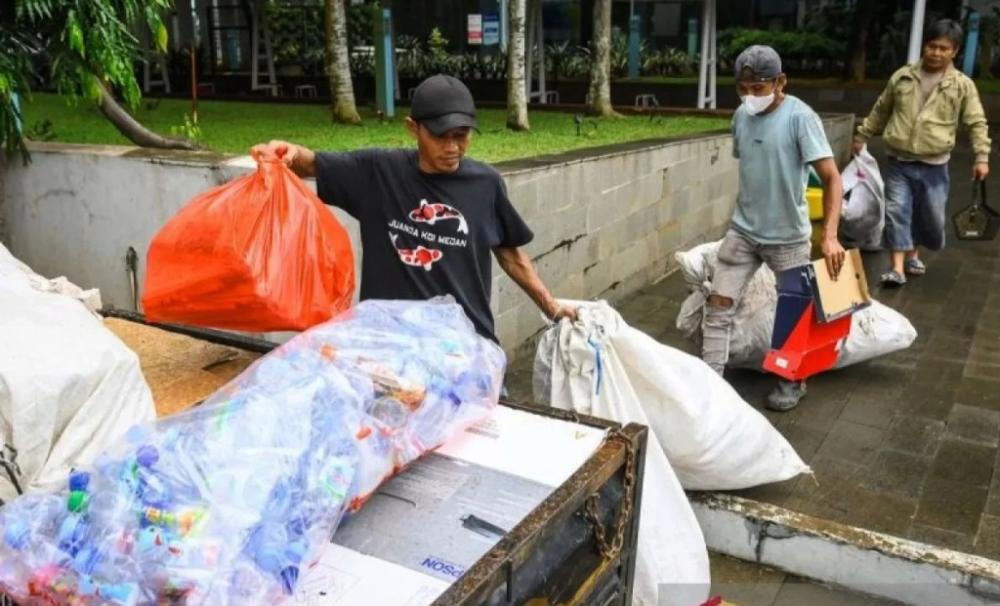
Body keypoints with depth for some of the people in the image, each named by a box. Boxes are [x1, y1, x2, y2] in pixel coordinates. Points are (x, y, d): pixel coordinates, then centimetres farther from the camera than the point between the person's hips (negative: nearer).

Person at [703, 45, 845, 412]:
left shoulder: (800, 118, -17)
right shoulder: (741, 115, 0)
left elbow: (832, 178, -21)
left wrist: (830, 236, -31)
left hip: (788, 235, -4)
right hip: (742, 230, 5)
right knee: (718, 305, 0)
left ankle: (793, 381, 31)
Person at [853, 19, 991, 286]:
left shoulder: (963, 85, -2)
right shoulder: (902, 76, 3)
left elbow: (977, 123, -1)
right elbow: (880, 111, 15)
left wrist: (981, 156, -10)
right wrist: (862, 136, 17)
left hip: (934, 166, 0)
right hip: (899, 162, 0)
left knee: (931, 216, 7)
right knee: (896, 211, -8)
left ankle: (913, 254, 32)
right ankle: (897, 268, -7)